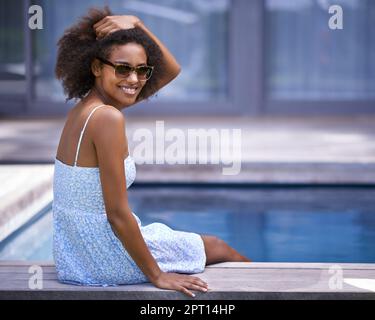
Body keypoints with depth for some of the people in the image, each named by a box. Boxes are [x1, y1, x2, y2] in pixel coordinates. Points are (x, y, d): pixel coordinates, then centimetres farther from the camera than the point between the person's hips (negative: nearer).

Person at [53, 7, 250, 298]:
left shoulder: (84, 107, 4)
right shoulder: (108, 118, -24)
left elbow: (171, 70, 13)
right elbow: (118, 214, -24)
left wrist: (136, 24, 2)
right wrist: (156, 275, -16)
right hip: (104, 260, -8)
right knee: (217, 247, 19)